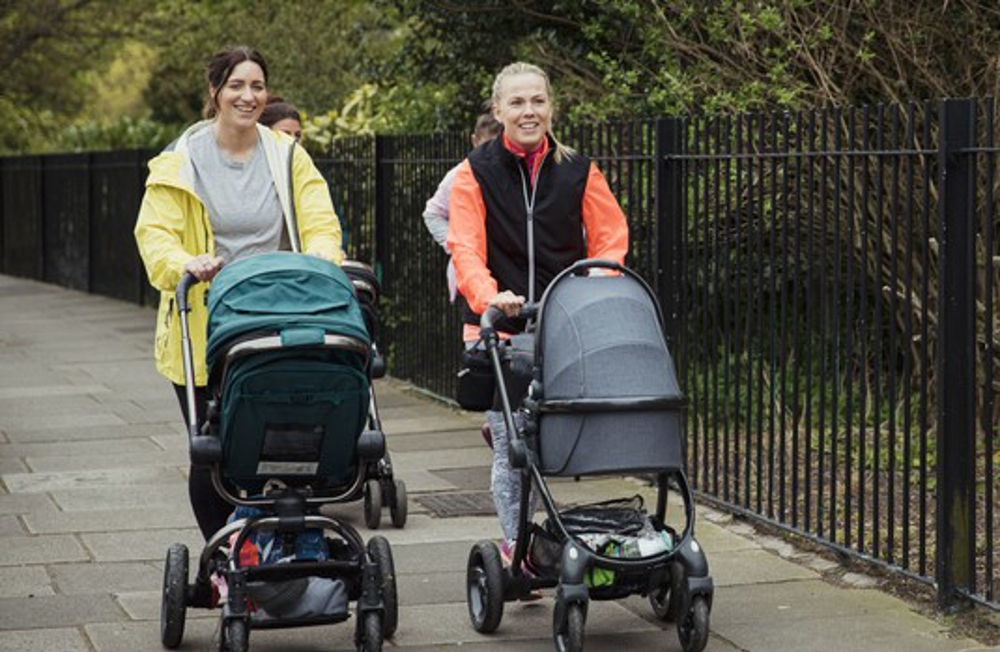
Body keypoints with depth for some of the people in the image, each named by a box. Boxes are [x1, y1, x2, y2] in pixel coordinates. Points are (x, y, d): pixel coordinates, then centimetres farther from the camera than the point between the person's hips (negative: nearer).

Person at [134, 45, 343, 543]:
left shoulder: (288, 156, 9)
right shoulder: (181, 161, 2)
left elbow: (321, 224, 2)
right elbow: (154, 233, -5)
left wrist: (318, 262, -21)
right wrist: (185, 263, -27)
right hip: (203, 332, -1)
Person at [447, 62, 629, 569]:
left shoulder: (578, 172, 6)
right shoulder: (476, 173, 2)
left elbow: (611, 237, 9)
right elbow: (465, 248, -6)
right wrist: (489, 295, -25)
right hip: (497, 331, -1)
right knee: (510, 446, -2)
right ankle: (515, 546, 9)